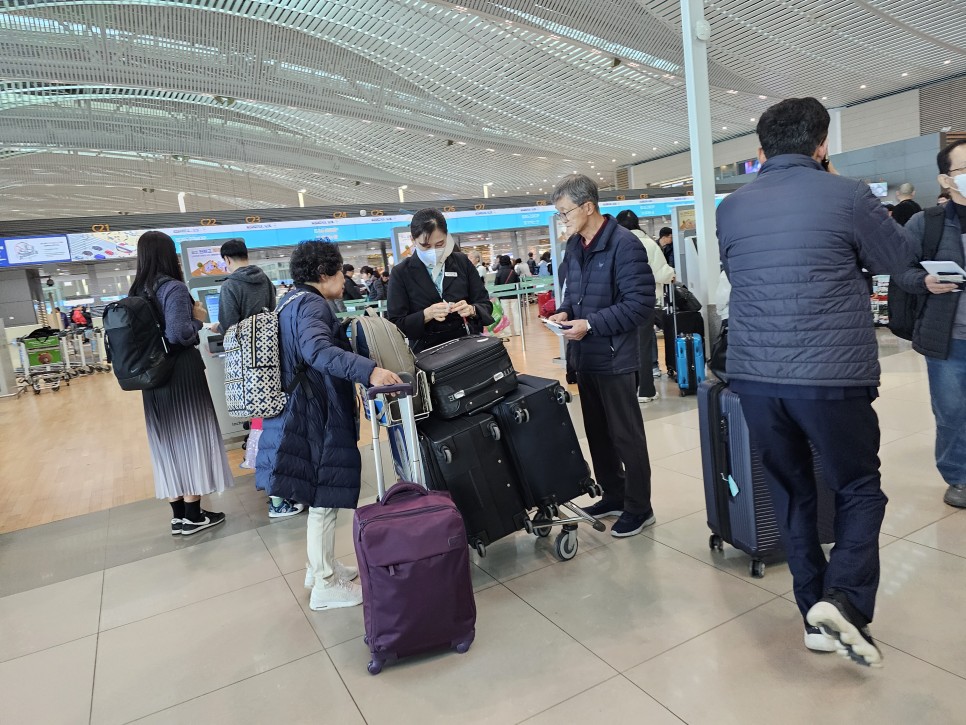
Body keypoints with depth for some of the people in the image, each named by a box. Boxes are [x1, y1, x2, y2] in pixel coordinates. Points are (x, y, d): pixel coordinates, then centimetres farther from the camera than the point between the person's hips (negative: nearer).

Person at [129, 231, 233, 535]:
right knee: (190, 436, 3)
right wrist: (197, 318, -6)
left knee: (167, 441, 12)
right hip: (181, 373, -7)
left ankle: (178, 516, 21)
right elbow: (180, 334, -24)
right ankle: (193, 515, 10)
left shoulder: (136, 292, 9)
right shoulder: (174, 288, -14)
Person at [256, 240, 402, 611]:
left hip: (307, 410, 11)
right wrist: (369, 370, -45)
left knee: (320, 494, 20)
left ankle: (320, 566, 34)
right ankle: (325, 586, 11)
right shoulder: (310, 304, -16)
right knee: (325, 497, -1)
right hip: (317, 413, -11)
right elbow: (317, 350, -35)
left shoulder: (292, 301, 16)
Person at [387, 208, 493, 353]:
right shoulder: (401, 273, -1)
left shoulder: (462, 262, 5)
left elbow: (486, 305, 7)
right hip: (426, 351, -1)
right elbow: (396, 324, -3)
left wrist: (471, 310, -14)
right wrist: (427, 314, -19)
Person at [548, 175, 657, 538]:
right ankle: (613, 495, 34)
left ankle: (639, 508, 19)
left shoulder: (624, 244, -16)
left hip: (614, 357, -8)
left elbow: (640, 304, -20)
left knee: (626, 435, 4)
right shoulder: (574, 246, 9)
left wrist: (591, 324, -21)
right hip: (584, 357, 8)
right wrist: (565, 312, 1)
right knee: (597, 432, 18)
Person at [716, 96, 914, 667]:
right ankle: (844, 598, -1)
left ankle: (816, 614, 24)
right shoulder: (848, 196, -5)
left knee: (790, 490, 17)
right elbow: (898, 259, 11)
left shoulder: (732, 208, 6)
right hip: (833, 374, -3)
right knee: (859, 488, 16)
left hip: (754, 375, 4)